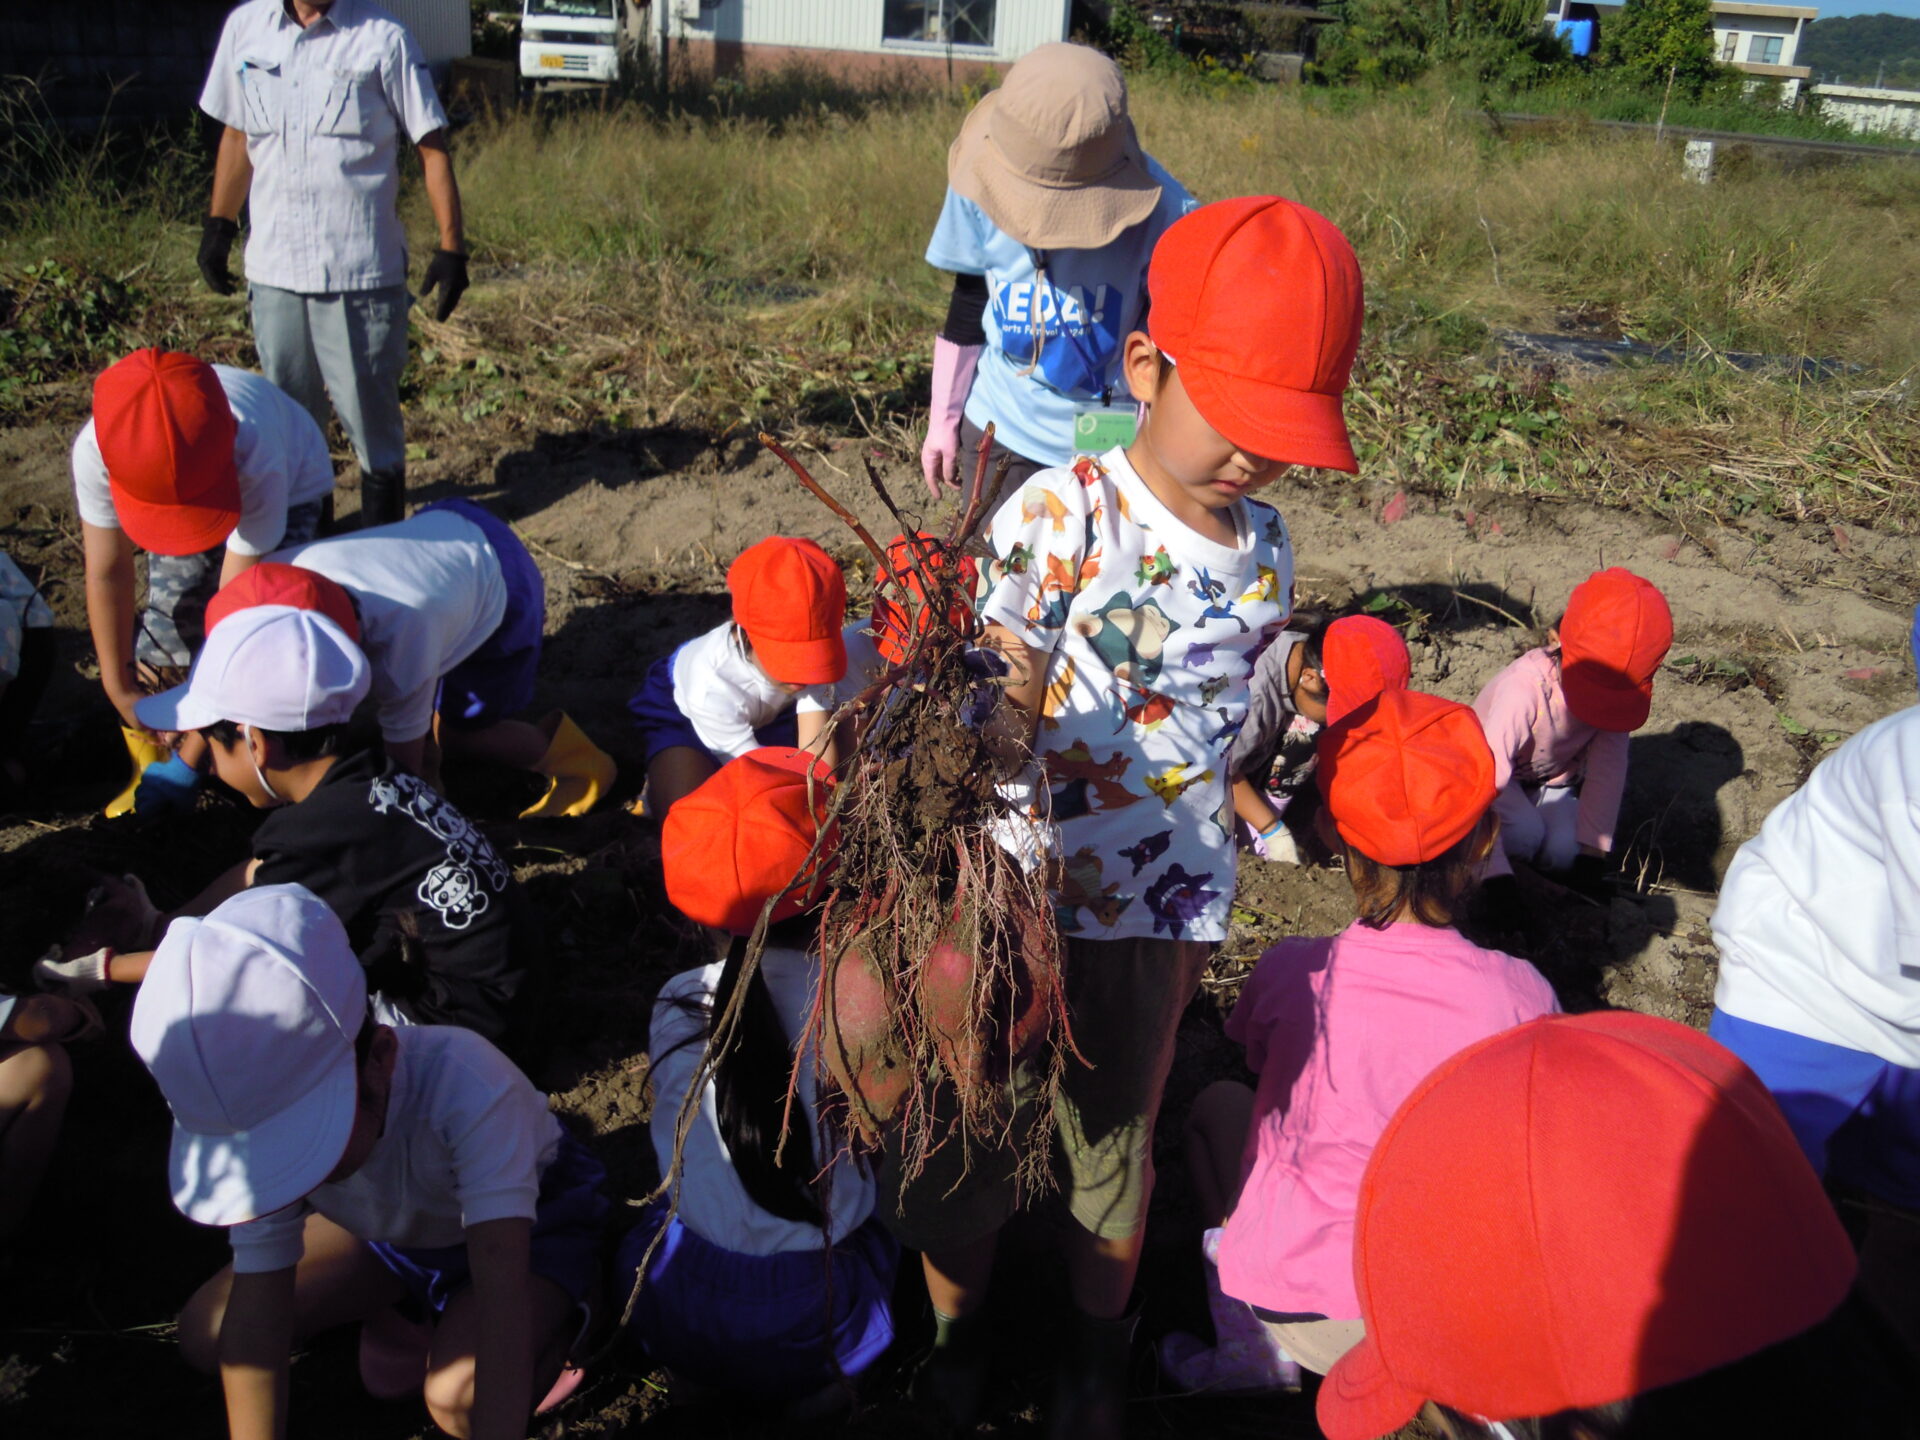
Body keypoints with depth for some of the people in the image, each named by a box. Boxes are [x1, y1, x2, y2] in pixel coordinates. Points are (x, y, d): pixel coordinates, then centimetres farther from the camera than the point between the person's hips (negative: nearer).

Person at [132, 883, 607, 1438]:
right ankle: (394, 1305, 14)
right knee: (205, 1334, -5)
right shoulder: (264, 1128, -26)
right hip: (390, 1230, 6)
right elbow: (255, 1306, -22)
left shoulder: (464, 1087, -43)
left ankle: (556, 1322, -2)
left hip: (533, 1221, -5)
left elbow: (501, 1291, -45)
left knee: (458, 1395, -32)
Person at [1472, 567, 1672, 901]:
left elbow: (1608, 768, -15)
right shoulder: (1523, 689, -38)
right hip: (1499, 773, -4)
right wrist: (1496, 874, -45)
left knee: (1564, 851, -20)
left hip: (1552, 781, 4)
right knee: (1526, 833, -31)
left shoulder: (1613, 690, -23)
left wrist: (1593, 848, -16)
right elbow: (1487, 779, -41)